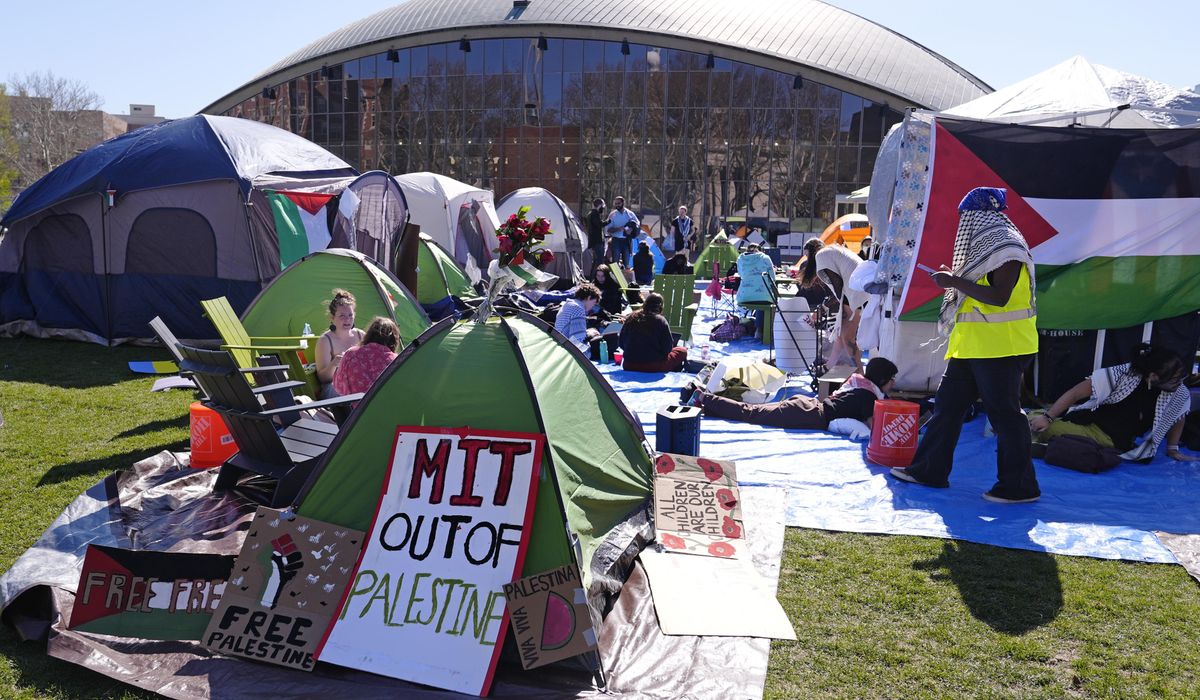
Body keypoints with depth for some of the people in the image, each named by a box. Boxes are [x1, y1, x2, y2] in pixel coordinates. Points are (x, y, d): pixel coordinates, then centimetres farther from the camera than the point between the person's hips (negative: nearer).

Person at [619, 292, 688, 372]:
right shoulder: (660, 321, -10)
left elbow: (622, 344, 9)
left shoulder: (631, 318, 2)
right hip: (654, 368, -5)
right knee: (682, 351, 17)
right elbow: (667, 348, -8)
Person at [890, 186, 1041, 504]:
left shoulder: (1007, 249, -13)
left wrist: (955, 282, -19)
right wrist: (955, 280, 11)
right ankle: (929, 469, 19)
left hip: (1001, 346, -11)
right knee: (947, 404, 11)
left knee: (1004, 413, -4)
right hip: (972, 346, 11)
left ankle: (1020, 486, 6)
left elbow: (999, 296, -23)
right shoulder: (985, 248, 19)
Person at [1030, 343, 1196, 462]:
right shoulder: (1123, 374, -20)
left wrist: (1173, 450, 16)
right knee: (1035, 419, -23)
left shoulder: (1180, 394, -10)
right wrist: (1047, 417, -21)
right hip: (1089, 423, -2)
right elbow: (1075, 393, -17)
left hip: (1115, 443, 2)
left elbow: (1177, 416, 14)